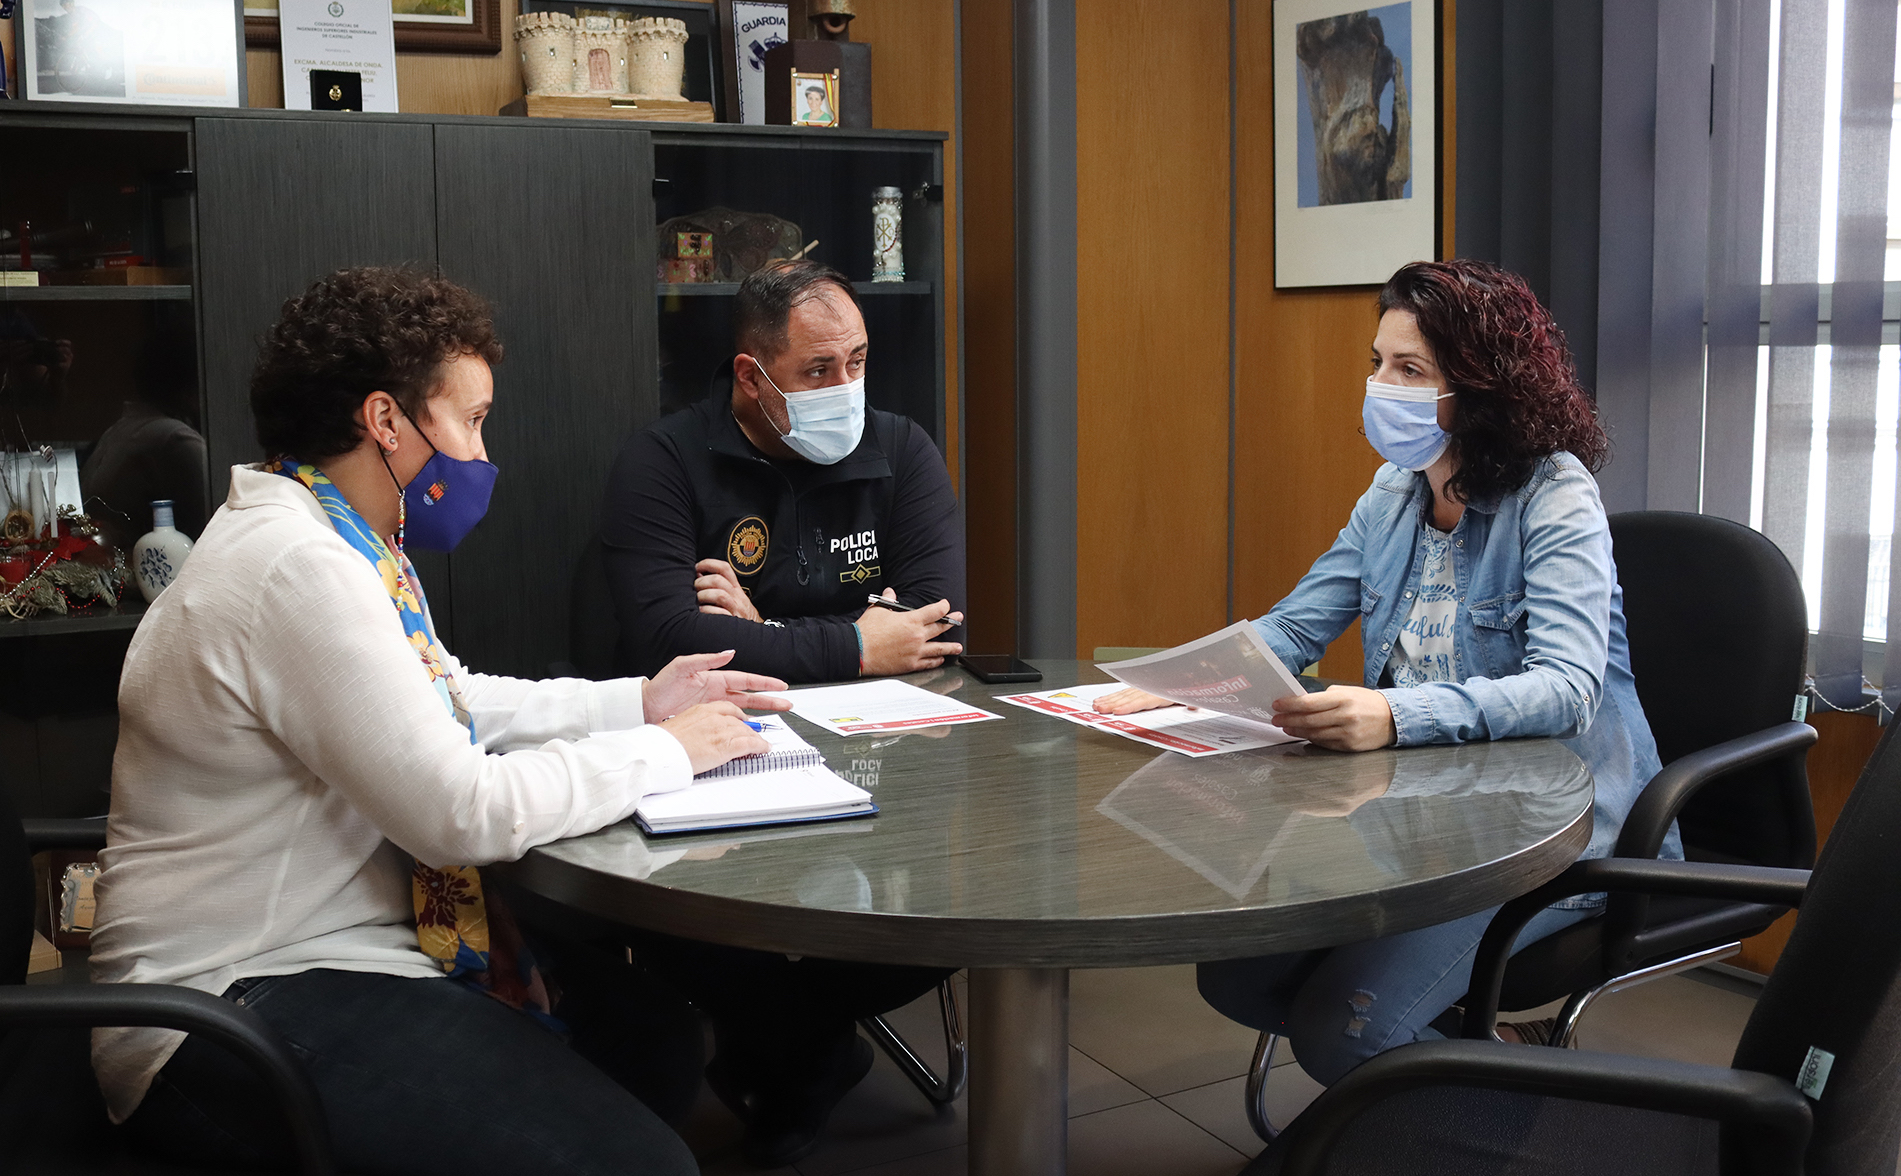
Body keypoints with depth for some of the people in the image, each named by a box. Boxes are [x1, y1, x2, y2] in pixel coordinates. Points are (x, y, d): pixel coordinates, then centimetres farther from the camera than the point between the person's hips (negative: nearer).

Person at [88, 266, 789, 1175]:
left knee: (657, 1031, 5)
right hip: (243, 1012, -10)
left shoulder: (341, 541, 10)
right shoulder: (298, 568, -22)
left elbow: (452, 702, 23)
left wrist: (638, 701, 13)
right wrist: (665, 753, -11)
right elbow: (463, 813, -23)